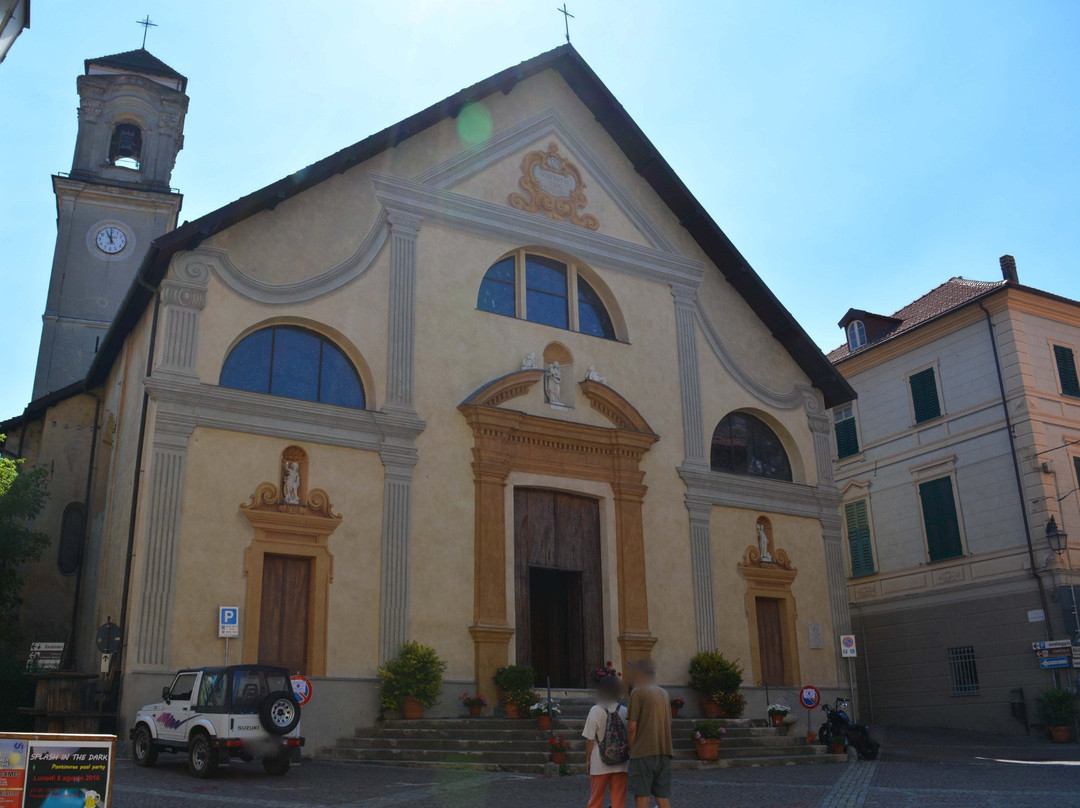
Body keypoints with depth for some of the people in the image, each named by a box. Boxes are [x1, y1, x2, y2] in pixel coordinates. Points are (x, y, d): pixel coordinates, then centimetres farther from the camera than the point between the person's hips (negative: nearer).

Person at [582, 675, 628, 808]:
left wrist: (587, 759, 4)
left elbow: (590, 739, -7)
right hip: (620, 764, 2)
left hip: (599, 764, -2)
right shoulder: (624, 712, -2)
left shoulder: (595, 711, -9)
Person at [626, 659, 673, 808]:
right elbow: (669, 723, 16)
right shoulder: (664, 693, 12)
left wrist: (631, 747, 2)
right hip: (664, 751, 6)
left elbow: (632, 726, -11)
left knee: (642, 796, 0)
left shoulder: (637, 692, -8)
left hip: (643, 752, -6)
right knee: (663, 795, 9)